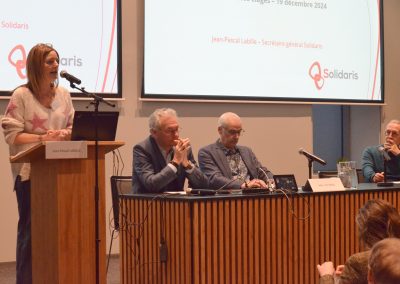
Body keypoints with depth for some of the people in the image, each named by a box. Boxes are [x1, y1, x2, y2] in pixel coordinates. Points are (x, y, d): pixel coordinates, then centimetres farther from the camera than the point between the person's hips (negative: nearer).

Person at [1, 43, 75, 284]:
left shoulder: (64, 94, 10)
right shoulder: (21, 95, -5)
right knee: (31, 227, 1)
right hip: (30, 171, -4)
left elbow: (73, 127, 13)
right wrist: (43, 138, -20)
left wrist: (65, 134, -10)